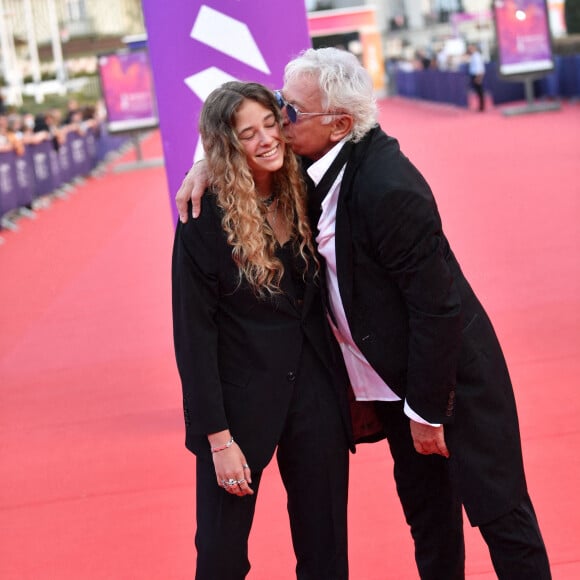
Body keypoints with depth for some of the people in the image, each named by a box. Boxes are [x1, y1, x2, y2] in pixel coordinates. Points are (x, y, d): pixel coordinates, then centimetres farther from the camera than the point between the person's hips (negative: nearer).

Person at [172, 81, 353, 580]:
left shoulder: (301, 198, 2)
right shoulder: (206, 222, -12)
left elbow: (321, 300, 9)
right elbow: (193, 334, -11)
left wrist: (347, 388, 1)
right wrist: (218, 438, -13)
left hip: (316, 391, 4)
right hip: (241, 399, -4)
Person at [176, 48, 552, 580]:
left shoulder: (388, 188, -30)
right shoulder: (322, 159, -5)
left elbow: (436, 304, -26)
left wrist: (427, 411, -19)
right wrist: (209, 161, -6)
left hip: (454, 376, -9)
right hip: (394, 373, 9)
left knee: (498, 513, 1)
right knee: (426, 513, 19)